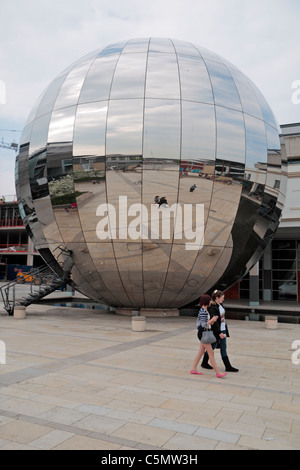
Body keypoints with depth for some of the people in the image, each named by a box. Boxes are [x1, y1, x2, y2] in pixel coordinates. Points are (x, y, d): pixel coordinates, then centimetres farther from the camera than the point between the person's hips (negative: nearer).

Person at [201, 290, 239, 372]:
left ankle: (228, 366, 14)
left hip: (222, 330, 8)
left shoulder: (220, 305, 7)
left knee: (224, 348, 10)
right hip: (216, 331, -8)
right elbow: (214, 321, -23)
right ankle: (204, 363, 25)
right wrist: (219, 333, -23)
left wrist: (224, 331, 17)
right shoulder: (212, 307, -20)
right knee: (212, 347, 7)